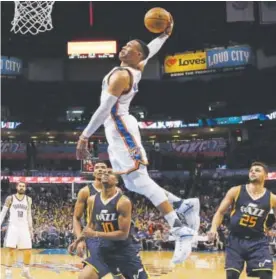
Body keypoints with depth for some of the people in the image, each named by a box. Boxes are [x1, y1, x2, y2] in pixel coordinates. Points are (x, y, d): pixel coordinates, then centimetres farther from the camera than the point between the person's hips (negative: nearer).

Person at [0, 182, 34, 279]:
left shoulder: (28, 199, 9)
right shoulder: (10, 198, 0)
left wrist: (31, 229, 12)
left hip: (24, 227, 3)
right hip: (13, 227, -3)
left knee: (28, 251, 2)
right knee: (11, 251, -10)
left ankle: (26, 271, 23)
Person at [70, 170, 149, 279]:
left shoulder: (123, 202, -18)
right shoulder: (92, 200, 0)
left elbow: (123, 234, -22)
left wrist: (96, 234, -25)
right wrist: (78, 241, 10)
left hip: (124, 250, -4)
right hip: (103, 249, 4)